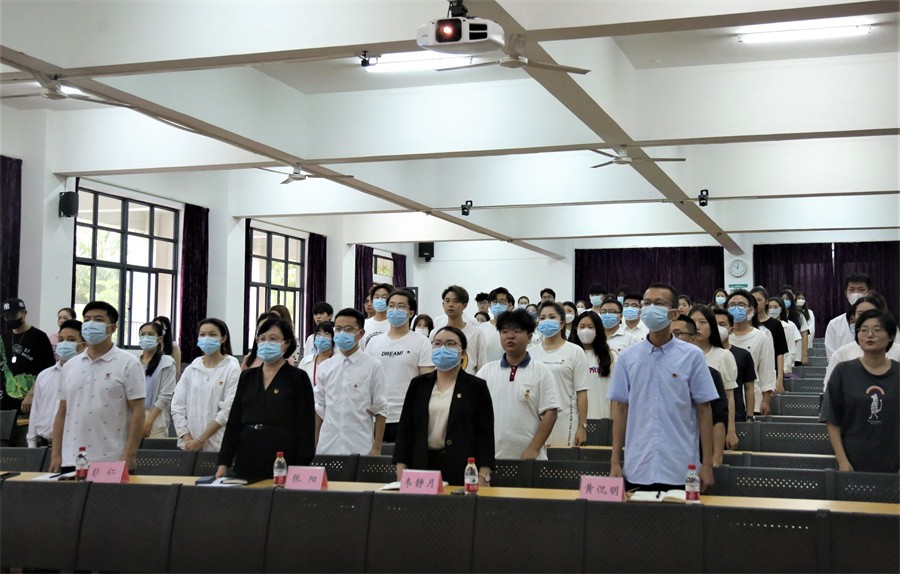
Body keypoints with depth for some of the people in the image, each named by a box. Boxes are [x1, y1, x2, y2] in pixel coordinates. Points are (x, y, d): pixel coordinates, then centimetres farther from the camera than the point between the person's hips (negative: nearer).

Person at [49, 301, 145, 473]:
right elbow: (62, 412, 15)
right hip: (71, 461, 4)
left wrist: (130, 456, -13)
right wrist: (56, 455, 7)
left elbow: (137, 412, -6)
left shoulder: (128, 364, -2)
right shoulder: (70, 365, 13)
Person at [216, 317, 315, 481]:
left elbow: (305, 426, -4)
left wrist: (300, 469, -11)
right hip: (246, 464, 4)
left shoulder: (297, 378, 0)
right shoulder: (247, 377, 13)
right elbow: (233, 422, 13)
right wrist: (223, 462, 7)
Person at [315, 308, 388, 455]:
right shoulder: (326, 367, 8)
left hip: (360, 450, -3)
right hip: (326, 449, 3)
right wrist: (313, 447, 9)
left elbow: (380, 411, -2)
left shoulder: (373, 366, -3)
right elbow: (319, 409, 12)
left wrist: (376, 449, -5)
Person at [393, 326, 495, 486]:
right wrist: (401, 471, 1)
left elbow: (485, 434, -1)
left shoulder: (476, 387, 3)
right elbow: (405, 429, 9)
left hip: (462, 470, -2)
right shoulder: (418, 384, 11)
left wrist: (483, 477, -10)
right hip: (423, 464, 2)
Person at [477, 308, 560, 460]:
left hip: (528, 457, -2)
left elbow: (550, 413, -4)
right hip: (491, 456, 2)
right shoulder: (486, 371, 8)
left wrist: (533, 449, -11)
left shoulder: (542, 372, 1)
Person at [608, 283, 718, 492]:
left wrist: (707, 464, -3)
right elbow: (620, 409, 8)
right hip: (637, 469, 2)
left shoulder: (692, 356, -1)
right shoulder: (627, 357, 5)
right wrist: (615, 462, 4)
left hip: (681, 471, -2)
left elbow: (703, 409, 0)